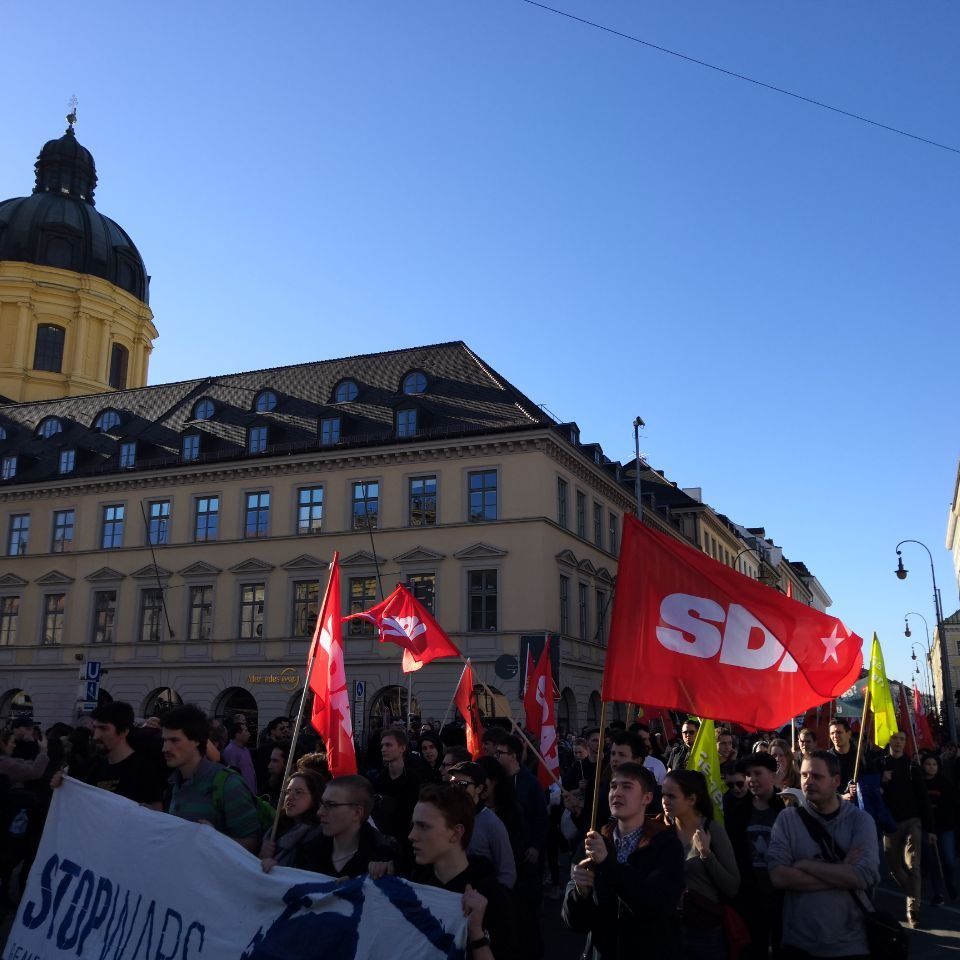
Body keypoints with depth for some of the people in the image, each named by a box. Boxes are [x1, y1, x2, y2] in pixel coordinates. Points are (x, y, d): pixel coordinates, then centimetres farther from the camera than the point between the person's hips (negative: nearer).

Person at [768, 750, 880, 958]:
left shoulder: (860, 819, -3)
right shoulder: (787, 818, -3)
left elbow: (864, 876, -17)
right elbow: (778, 876, -14)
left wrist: (804, 865, -15)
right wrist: (841, 875, -15)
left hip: (851, 943, 0)